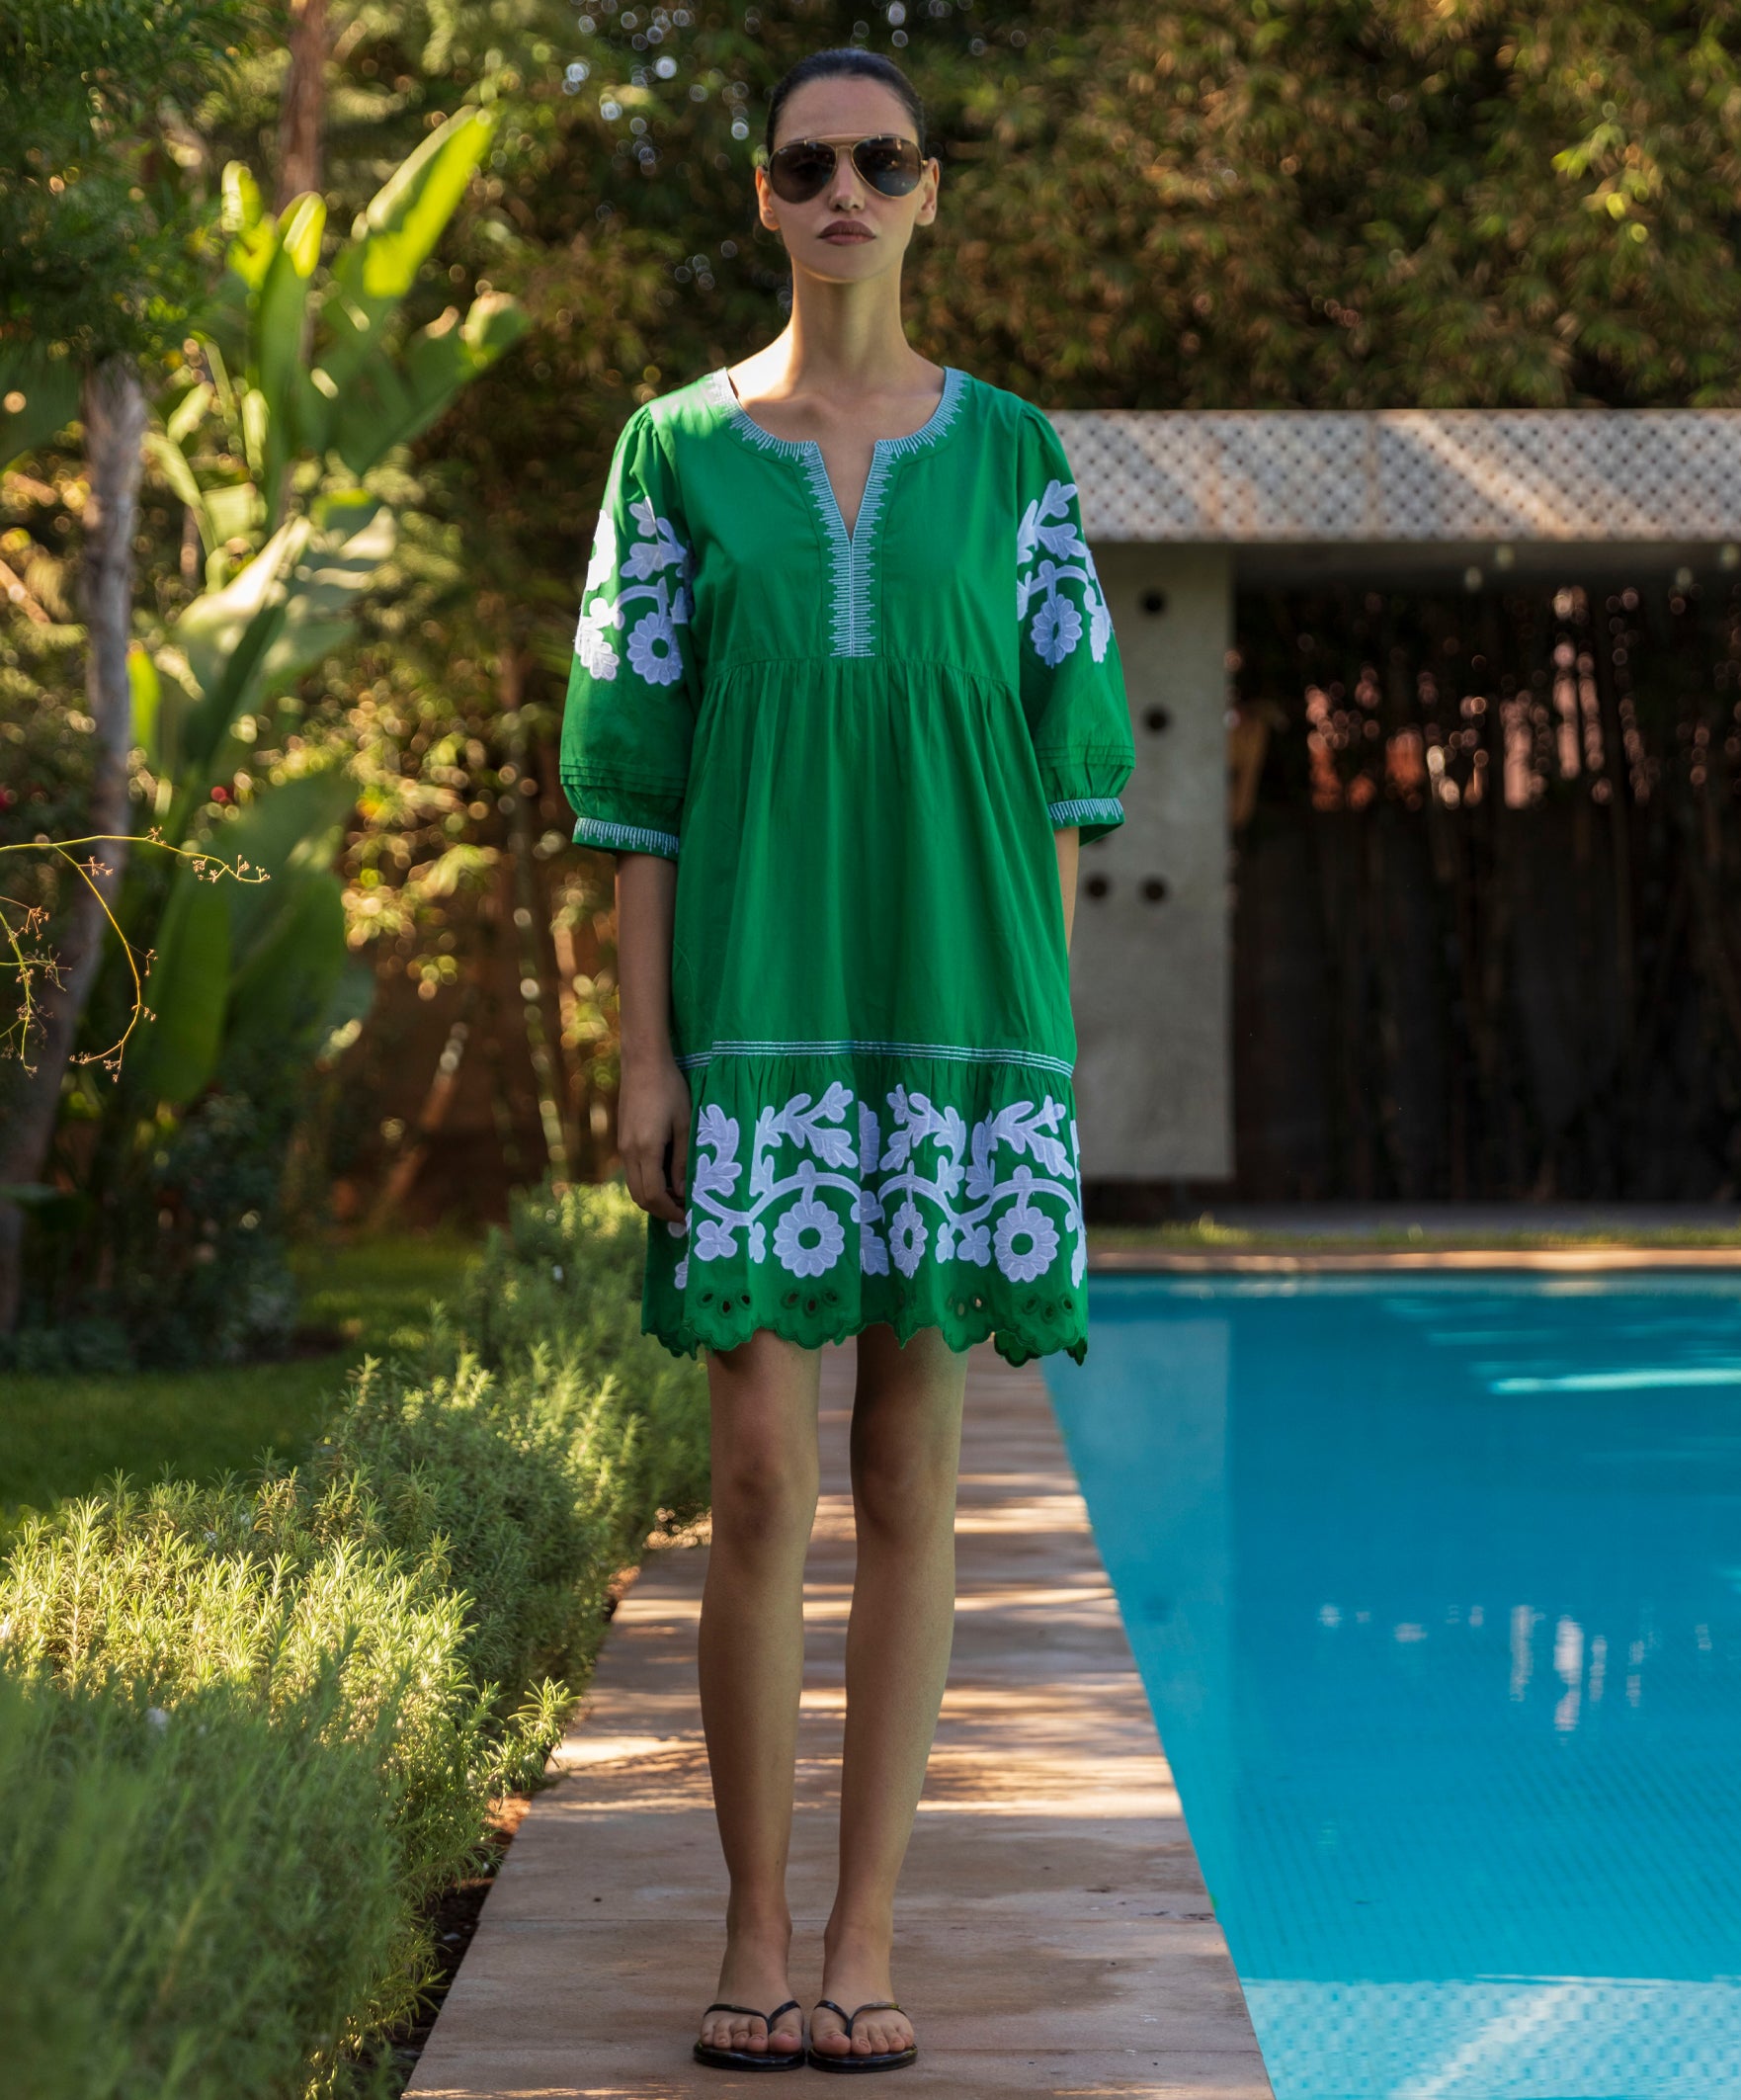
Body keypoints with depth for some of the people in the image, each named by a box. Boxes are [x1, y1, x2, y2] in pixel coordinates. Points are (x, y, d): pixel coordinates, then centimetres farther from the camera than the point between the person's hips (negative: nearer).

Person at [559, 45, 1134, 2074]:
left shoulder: (1009, 452, 8)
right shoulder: (679, 447, 6)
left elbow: (1060, 762, 8)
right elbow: (632, 770, 4)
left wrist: (1037, 1035, 1)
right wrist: (642, 1052, -3)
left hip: (956, 1014, 1)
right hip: (757, 1018, -1)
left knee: (908, 1477, 3)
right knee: (762, 1477, -4)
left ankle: (865, 1935, 10)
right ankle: (755, 1930, 8)